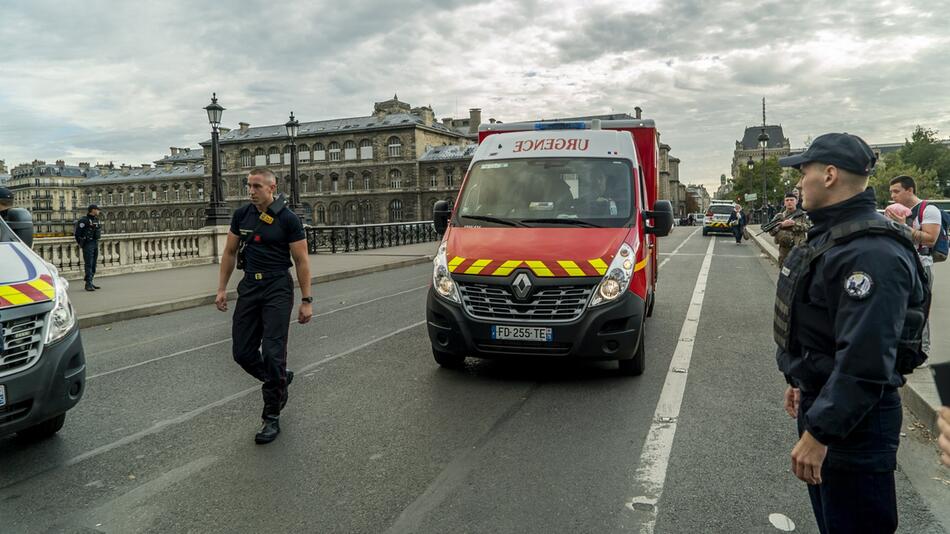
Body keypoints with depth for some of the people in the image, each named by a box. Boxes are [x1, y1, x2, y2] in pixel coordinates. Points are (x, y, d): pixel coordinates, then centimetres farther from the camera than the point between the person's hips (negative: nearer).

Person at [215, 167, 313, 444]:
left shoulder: (288, 219, -9)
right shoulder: (242, 215, 5)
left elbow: (302, 260, -7)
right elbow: (230, 252, 14)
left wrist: (306, 301, -9)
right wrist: (222, 289, 9)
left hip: (278, 289, -5)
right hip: (249, 286, 5)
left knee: (272, 353, -8)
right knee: (242, 352, 5)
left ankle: (271, 417, 6)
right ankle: (280, 380, 33)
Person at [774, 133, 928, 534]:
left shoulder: (870, 253, -26)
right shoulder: (831, 236, 9)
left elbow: (865, 361, -30)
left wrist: (818, 432, -27)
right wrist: (801, 381, 23)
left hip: (853, 420, -10)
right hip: (822, 399, 10)